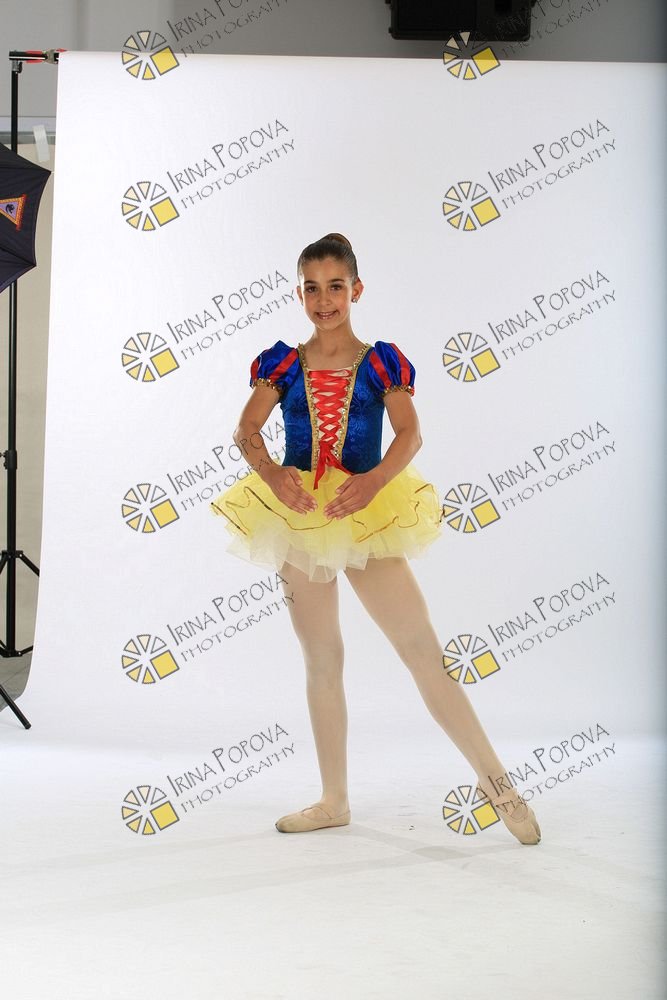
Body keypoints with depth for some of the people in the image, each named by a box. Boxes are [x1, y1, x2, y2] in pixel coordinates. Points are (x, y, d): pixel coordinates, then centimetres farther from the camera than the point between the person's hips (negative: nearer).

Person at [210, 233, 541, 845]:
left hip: (367, 519, -2)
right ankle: (334, 801, 19)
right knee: (321, 661, 10)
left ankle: (495, 779, 0)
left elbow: (410, 433, -6)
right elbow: (247, 429, 1)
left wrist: (374, 479, -24)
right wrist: (271, 472, -20)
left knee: (424, 651, -9)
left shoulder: (381, 362, 1)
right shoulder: (283, 364, 6)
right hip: (299, 518, 3)